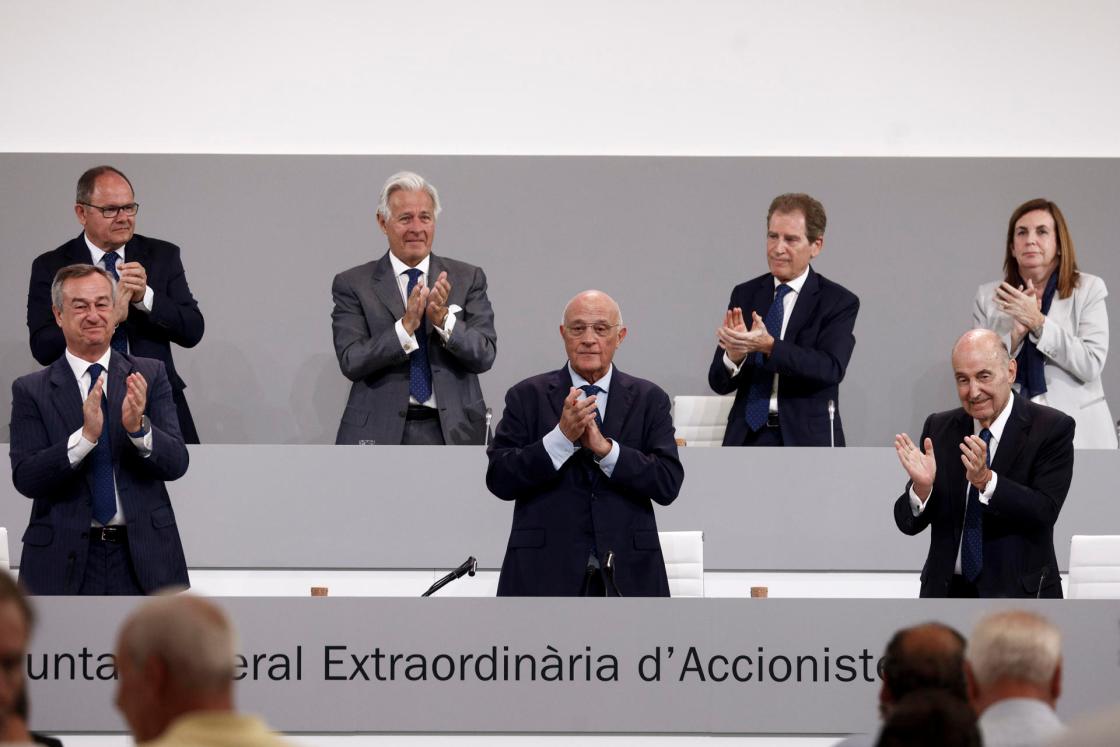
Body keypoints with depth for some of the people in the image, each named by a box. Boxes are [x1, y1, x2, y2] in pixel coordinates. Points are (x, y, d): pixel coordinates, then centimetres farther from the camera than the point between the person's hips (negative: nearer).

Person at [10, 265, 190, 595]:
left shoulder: (149, 375, 5)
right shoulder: (31, 390, 2)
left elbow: (176, 463, -2)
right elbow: (25, 479, -9)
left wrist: (139, 427, -23)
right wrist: (85, 436, -23)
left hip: (143, 556, 1)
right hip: (65, 563, -1)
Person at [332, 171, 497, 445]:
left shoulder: (468, 279, 8)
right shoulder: (353, 284, 2)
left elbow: (485, 355, -1)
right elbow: (351, 361, -8)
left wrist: (444, 319, -17)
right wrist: (405, 326, -20)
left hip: (451, 432, 2)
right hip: (380, 433, -2)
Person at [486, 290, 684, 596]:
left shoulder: (649, 399, 9)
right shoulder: (527, 396, 6)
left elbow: (669, 483, -2)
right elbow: (499, 480, -4)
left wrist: (604, 447, -13)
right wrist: (562, 436, -16)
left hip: (628, 575, 1)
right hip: (546, 573, -1)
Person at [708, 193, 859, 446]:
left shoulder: (838, 302, -1)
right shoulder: (745, 295, 8)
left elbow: (831, 369, -17)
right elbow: (719, 382, 3)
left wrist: (770, 346, -29)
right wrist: (733, 355, -20)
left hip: (807, 440, -2)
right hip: (748, 437, 2)